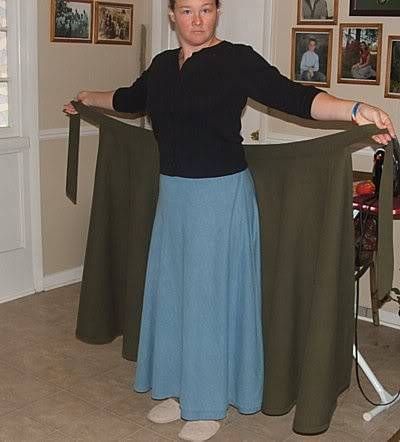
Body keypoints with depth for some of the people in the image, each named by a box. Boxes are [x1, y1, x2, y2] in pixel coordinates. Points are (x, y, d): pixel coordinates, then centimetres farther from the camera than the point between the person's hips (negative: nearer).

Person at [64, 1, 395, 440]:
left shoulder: (237, 59, -11)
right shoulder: (162, 64, 8)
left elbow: (292, 97, -22)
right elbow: (130, 99, 28)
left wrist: (355, 109, -36)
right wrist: (86, 98, 40)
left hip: (222, 195, -6)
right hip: (173, 195, 6)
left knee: (212, 295, 2)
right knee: (171, 290, 12)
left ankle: (209, 404, 18)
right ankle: (178, 389, 30)